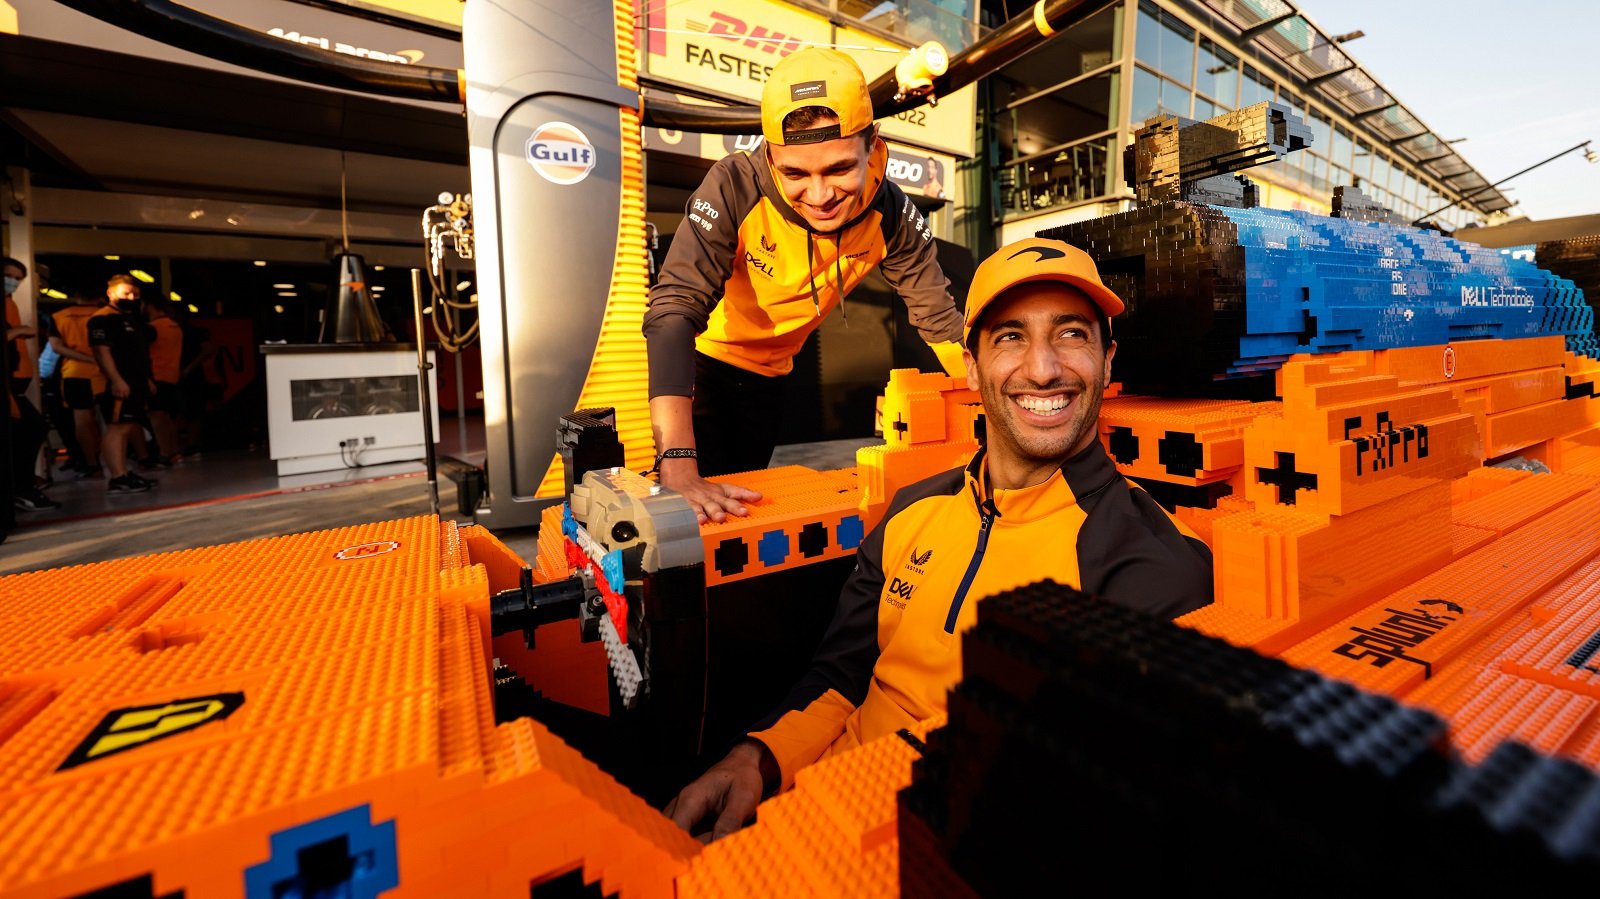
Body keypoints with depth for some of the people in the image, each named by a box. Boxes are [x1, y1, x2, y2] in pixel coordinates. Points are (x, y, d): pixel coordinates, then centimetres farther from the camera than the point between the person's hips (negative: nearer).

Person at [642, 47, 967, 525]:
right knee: (699, 515, -6)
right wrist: (678, 467, -49)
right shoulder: (735, 188, -32)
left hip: (769, 373, 4)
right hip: (702, 359, -3)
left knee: (742, 497, 15)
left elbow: (941, 320, -10)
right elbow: (675, 309, -39)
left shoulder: (890, 215, -20)